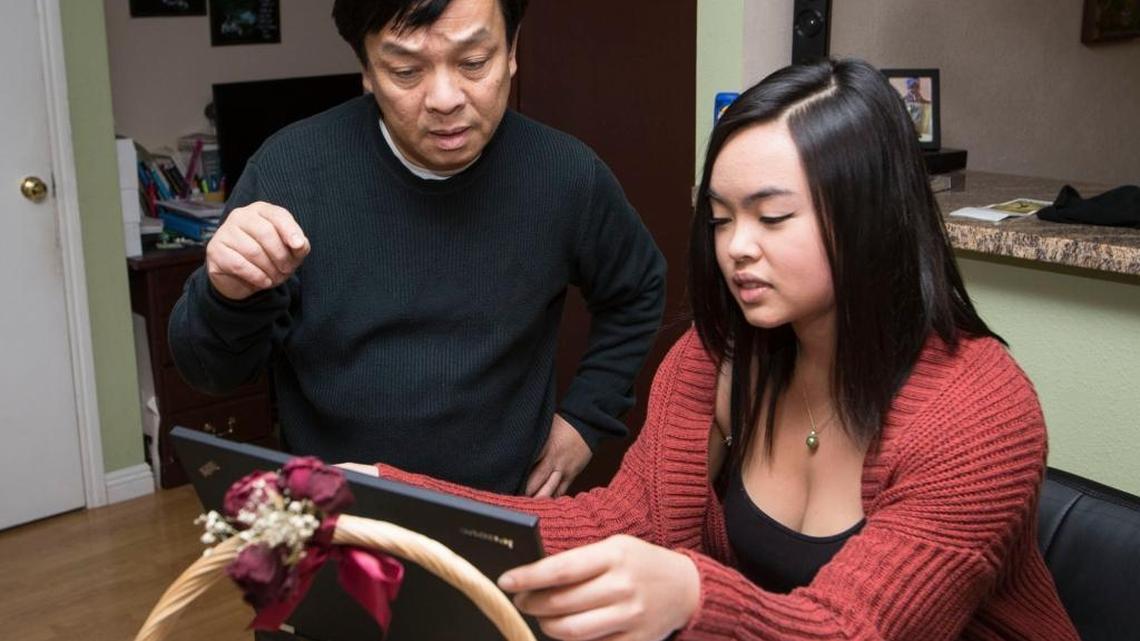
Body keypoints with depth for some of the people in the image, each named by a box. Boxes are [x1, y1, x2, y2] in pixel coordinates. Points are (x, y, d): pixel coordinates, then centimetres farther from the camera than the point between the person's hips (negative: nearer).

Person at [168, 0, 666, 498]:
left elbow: (636, 296, 12)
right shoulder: (290, 169, -13)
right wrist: (230, 298, -27)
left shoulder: (568, 176, -8)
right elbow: (209, 370, -7)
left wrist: (585, 419, 5)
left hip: (505, 514, 0)